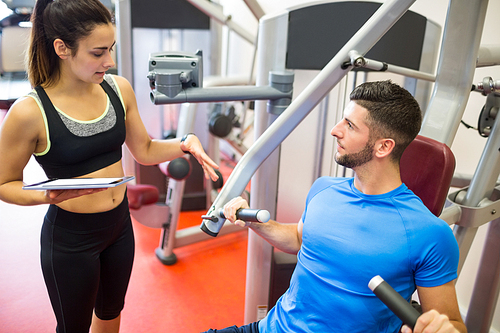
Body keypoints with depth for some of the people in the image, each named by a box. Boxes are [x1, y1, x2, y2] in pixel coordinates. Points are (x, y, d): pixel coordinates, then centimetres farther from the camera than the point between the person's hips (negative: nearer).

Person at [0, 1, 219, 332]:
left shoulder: (120, 89, -6)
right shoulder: (30, 112, -21)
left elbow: (144, 151, 3)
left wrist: (186, 143, -15)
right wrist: (48, 195, -29)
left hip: (120, 225, 5)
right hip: (70, 239, -4)